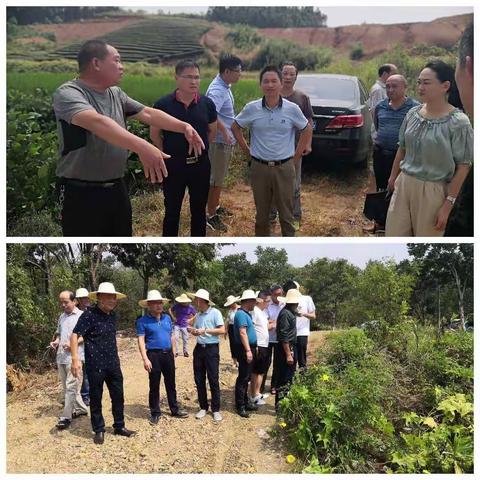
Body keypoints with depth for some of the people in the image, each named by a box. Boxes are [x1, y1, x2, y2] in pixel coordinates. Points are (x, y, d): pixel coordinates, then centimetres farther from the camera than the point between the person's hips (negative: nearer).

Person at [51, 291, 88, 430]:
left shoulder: (81, 316, -6)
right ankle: (81, 408, 29)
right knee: (67, 387, 14)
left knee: (71, 387, -8)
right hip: (61, 357, 8)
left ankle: (66, 417, -3)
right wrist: (56, 341, 4)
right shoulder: (62, 316, 15)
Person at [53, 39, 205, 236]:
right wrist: (142, 147, -48)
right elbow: (97, 122, -35)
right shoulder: (68, 93, -18)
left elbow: (147, 113, 10)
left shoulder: (116, 94, 9)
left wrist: (184, 126, -4)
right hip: (81, 193, -8)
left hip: (117, 188, 8)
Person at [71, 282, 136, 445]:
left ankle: (119, 426, 28)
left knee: (118, 396, 12)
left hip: (113, 364, 6)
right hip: (95, 365, -6)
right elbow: (75, 335, -17)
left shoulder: (112, 315, 8)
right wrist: (75, 359, -25)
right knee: (96, 398, 7)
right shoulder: (89, 314, -14)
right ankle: (99, 430, 22)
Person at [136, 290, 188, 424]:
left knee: (171, 384, 14)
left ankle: (175, 409, 25)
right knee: (154, 385, 4)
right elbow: (141, 340, -11)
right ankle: (155, 413, 17)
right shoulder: (143, 321, -7)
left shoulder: (167, 318, 8)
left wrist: (173, 353, 14)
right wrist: (145, 359, -18)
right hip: (154, 355, -5)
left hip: (168, 354, 5)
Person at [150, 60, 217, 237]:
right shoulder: (163, 104, -12)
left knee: (199, 210, 13)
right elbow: (155, 134, -1)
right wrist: (171, 153, 5)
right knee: (172, 212, 9)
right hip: (173, 166, -2)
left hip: (201, 165, 2)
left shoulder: (207, 103, -5)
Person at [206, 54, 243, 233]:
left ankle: (216, 207, 37)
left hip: (227, 140, 10)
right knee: (215, 179, -1)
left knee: (220, 177, 22)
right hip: (219, 141, -10)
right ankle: (211, 216, 9)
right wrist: (224, 131, -44)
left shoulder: (225, 86, 9)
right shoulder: (217, 90, -23)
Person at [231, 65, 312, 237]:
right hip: (259, 168, 1)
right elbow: (235, 127, 10)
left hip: (284, 168, -1)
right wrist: (248, 151, 6)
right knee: (261, 213, 13)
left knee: (286, 213, 7)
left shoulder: (292, 109, -5)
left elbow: (307, 130, 9)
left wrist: (296, 156, 6)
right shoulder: (251, 108, -4)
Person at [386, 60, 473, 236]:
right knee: (393, 234, 9)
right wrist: (393, 177, 18)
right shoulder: (413, 113, 3)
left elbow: (463, 166, -11)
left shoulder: (458, 122, -13)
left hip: (433, 190, -5)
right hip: (404, 183, 5)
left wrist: (448, 204, -13)